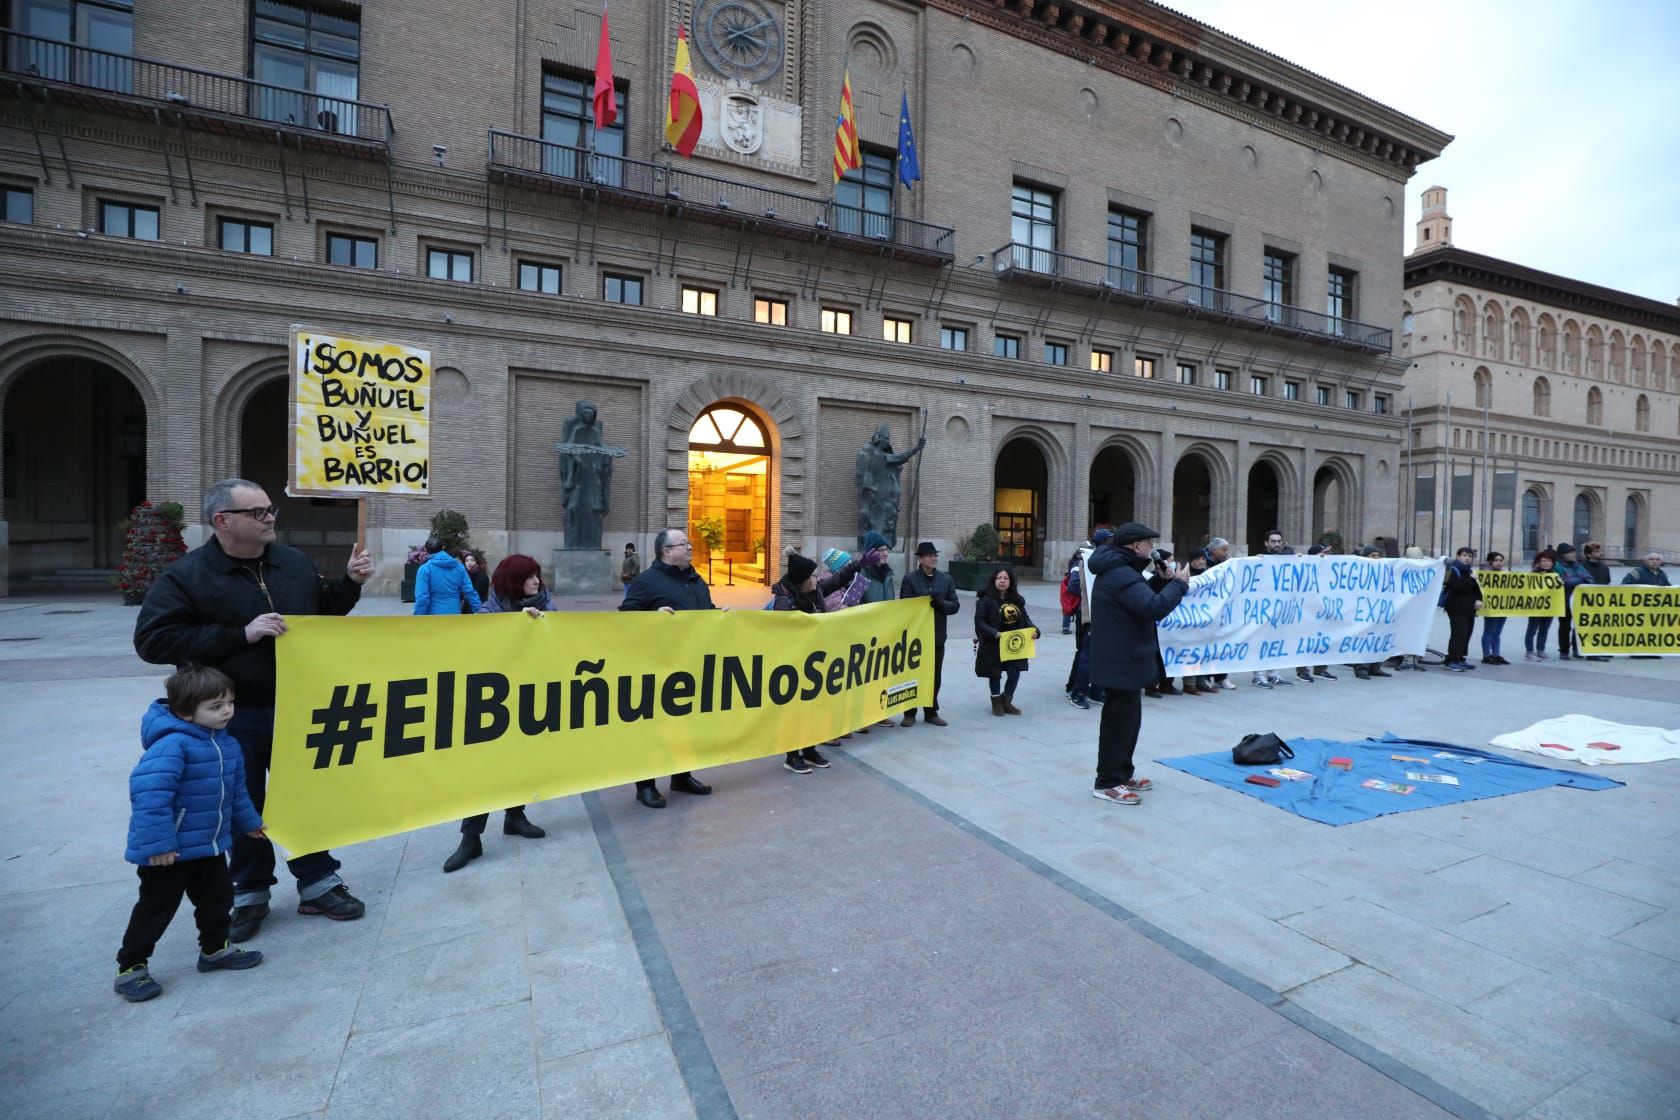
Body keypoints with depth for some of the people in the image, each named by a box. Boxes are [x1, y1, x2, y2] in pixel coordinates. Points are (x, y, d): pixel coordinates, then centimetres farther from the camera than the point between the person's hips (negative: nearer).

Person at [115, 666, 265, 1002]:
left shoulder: (225, 743, 2)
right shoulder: (172, 744, -28)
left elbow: (235, 789, 15)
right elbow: (149, 792, -33)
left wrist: (249, 822, 25)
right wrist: (157, 843, -31)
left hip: (210, 843, 8)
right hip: (169, 850, -8)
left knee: (218, 897, 17)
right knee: (156, 908, 6)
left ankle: (215, 948, 35)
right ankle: (130, 968, 26)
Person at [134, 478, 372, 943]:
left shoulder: (293, 562, 2)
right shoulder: (186, 575, -10)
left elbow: (323, 613, 15)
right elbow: (152, 641, -15)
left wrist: (350, 583, -4)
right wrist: (241, 634, -24)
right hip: (232, 717, -3)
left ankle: (318, 884, 28)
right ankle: (249, 894, 32)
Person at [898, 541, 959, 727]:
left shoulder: (945, 578, 8)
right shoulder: (910, 578, -4)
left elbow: (955, 605, 5)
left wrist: (941, 603, -14)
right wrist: (925, 604, -23)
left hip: (937, 635, 4)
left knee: (935, 677, 10)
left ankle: (931, 712, 24)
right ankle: (910, 713, 17)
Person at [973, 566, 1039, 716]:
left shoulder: (1017, 600, 5)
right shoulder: (986, 600, -11)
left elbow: (1025, 618, 10)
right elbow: (979, 622, -14)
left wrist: (1034, 630, -9)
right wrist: (994, 633, -27)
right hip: (993, 645, -4)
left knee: (1015, 672, 3)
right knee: (995, 674, 8)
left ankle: (1007, 701, 28)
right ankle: (997, 702, 31)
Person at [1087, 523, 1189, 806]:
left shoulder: (1119, 570, 13)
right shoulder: (1121, 575, -23)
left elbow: (1142, 599, 19)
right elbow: (1155, 608, -31)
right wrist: (1179, 583, -18)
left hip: (1121, 658, 11)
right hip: (1122, 661, -11)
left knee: (1127, 717, 20)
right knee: (1120, 720, -2)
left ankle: (1123, 773, 33)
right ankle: (1107, 783, 8)